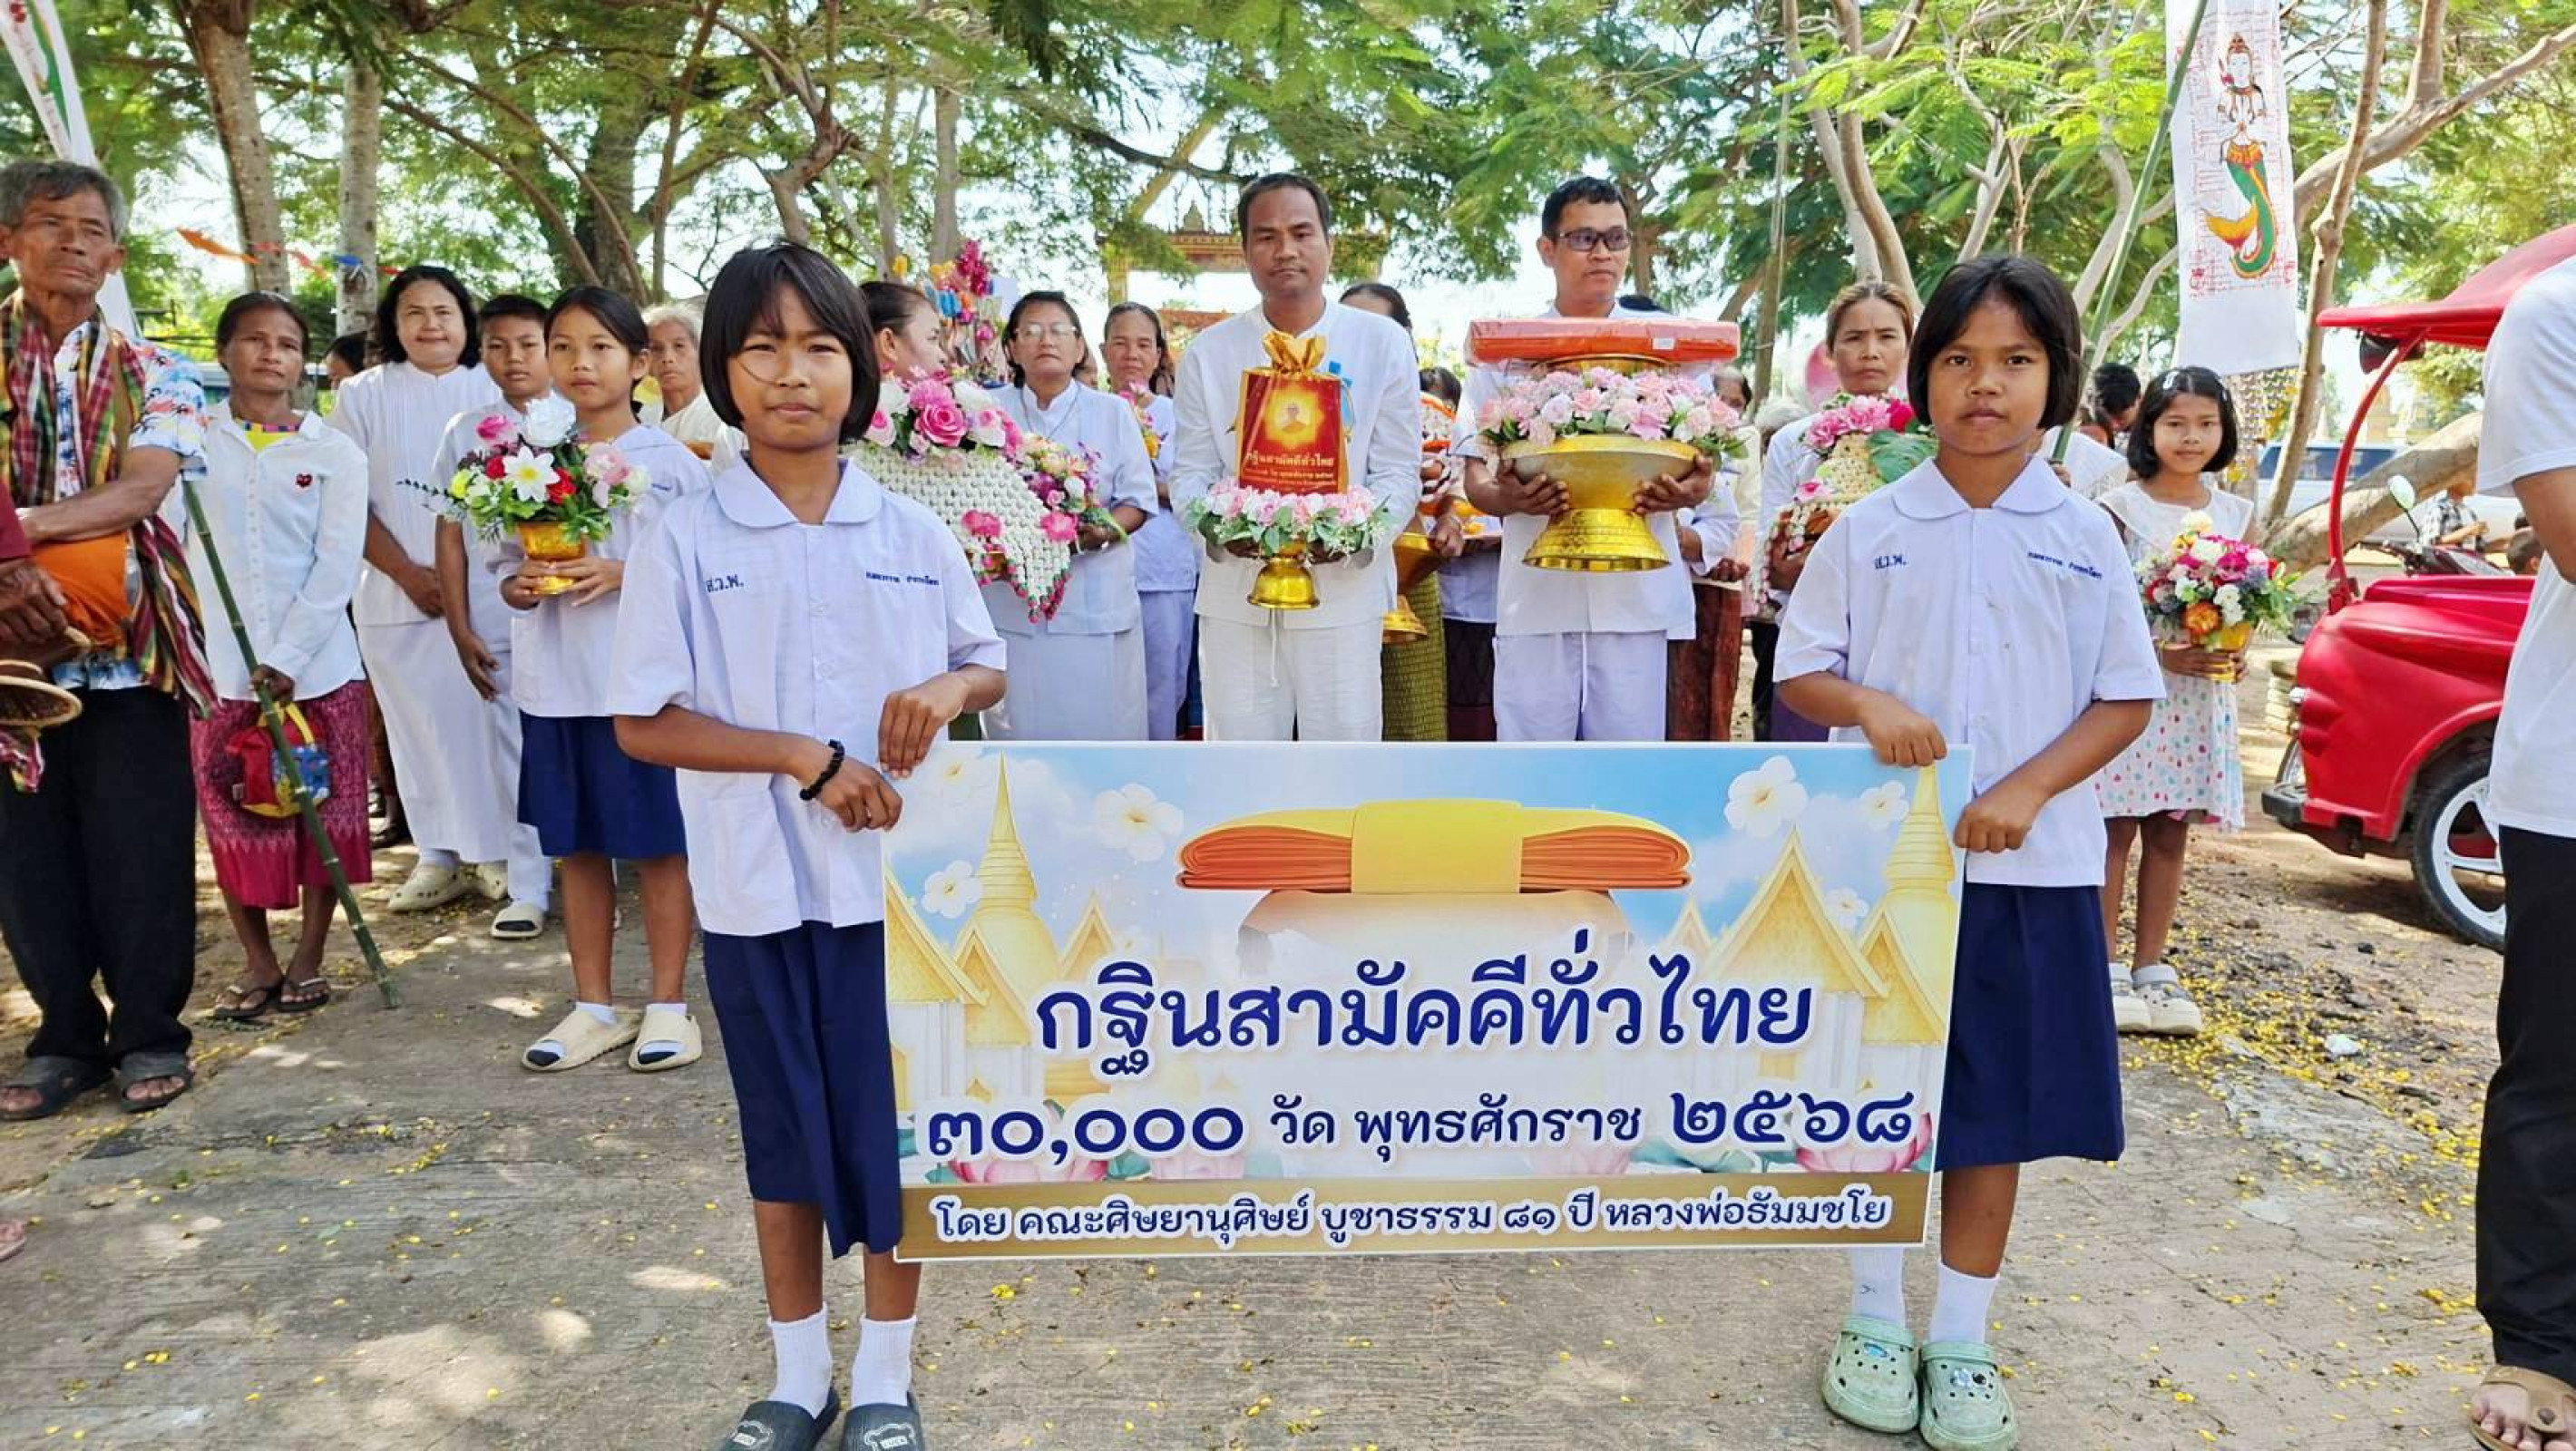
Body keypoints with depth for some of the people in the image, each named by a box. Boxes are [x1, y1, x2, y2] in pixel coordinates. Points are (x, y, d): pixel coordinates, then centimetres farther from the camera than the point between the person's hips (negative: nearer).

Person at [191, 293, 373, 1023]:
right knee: (234, 821, 6)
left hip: (318, 667, -1)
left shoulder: (335, 453, 2)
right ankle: (257, 962, 21)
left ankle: (309, 960, 20)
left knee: (325, 818, 5)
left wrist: (288, 659, -13)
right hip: (216, 667, 1)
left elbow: (337, 565, -5)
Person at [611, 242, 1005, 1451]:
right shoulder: (685, 541, -4)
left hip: (897, 877, 1)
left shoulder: (913, 534, 1)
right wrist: (804, 758, -17)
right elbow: (642, 723, -5)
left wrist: (947, 691, -13)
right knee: (782, 1128, 13)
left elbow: (989, 670, 11)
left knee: (893, 1121, 8)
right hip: (755, 886, 0)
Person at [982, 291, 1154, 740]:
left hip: (1096, 599, 0)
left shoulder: (1112, 412, 8)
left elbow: (1138, 500, 5)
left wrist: (1105, 530, -15)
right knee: (1021, 723, 2)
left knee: (1101, 721, 1)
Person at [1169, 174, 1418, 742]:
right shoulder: (1208, 353, 8)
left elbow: (1400, 471, 1)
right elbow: (1189, 472, 6)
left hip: (1344, 585, -1)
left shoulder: (1382, 343, 4)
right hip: (1234, 592, 1)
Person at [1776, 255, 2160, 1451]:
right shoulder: (1867, 531, -1)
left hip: (2033, 865, 1)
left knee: (2000, 1104, 8)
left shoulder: (2085, 537, 2)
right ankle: (1875, 1320, 27)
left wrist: (2027, 791, -13)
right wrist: (1868, 704, -19)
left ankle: (1961, 1339, 24)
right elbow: (1798, 675, 3)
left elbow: (2125, 699, 2)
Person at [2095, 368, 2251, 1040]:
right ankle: (2105, 967, 5)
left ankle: (2152, 968, 15)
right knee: (2117, 829, -2)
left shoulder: (2234, 513, 11)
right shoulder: (2121, 507, -2)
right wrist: (2158, 652, -20)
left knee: (2170, 834, 8)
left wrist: (2236, 652, -7)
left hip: (2202, 694, 4)